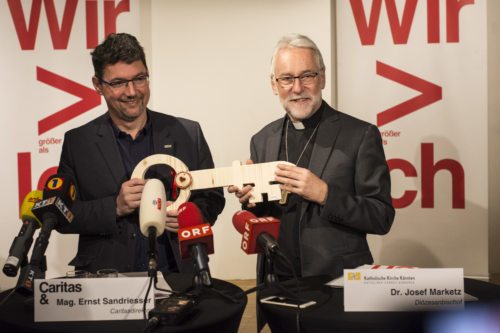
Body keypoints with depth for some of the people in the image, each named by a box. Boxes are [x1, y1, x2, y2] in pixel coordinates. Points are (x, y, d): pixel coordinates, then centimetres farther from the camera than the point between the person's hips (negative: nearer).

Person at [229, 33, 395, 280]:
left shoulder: (361, 135, -10)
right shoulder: (262, 141, 3)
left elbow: (382, 217, -11)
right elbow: (263, 219, 10)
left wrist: (324, 194, -22)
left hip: (339, 281, -3)